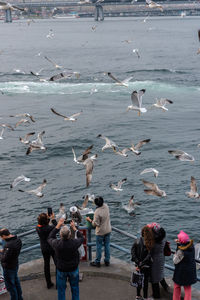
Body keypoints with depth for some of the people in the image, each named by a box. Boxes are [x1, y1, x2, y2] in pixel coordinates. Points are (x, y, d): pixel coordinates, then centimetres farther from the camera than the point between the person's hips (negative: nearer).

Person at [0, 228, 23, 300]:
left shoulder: (9, 245, -35)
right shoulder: (17, 239, -7)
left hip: (9, 268, -9)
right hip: (15, 264, 9)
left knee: (10, 285, 10)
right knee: (16, 282, 26)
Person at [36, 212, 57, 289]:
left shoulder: (37, 228, -12)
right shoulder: (49, 228, -28)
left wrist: (48, 218, 8)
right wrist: (53, 218, -3)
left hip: (44, 249, 5)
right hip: (52, 248, -5)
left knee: (46, 265, 17)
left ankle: (49, 283, 26)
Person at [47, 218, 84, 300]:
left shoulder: (57, 244, -29)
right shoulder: (74, 243, -29)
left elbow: (49, 238, -5)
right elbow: (81, 238, -4)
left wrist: (58, 226, -5)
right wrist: (74, 228, 0)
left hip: (61, 270, 0)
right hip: (74, 269, 0)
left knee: (61, 289, 20)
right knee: (75, 288, 23)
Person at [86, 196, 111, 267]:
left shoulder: (97, 212, -27)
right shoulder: (106, 206, -9)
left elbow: (95, 224, -20)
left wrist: (89, 220, -9)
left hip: (100, 232, -6)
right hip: (108, 230, 6)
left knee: (99, 247, 9)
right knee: (107, 245, 16)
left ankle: (97, 262, 20)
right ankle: (107, 261, 26)